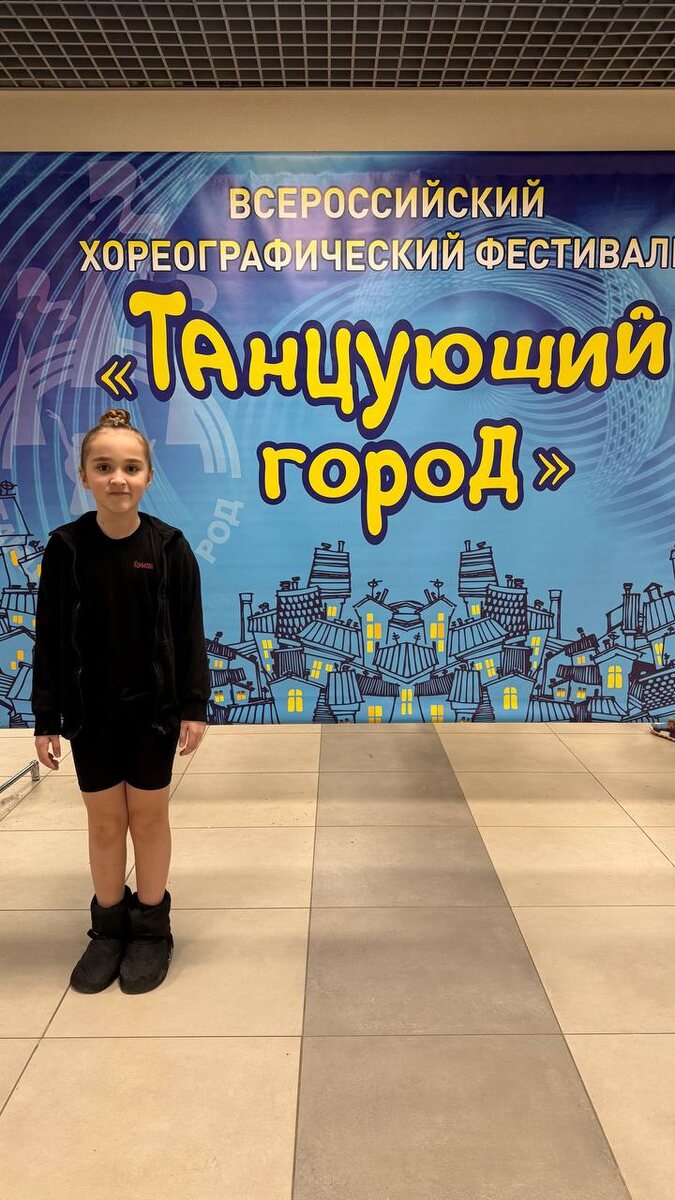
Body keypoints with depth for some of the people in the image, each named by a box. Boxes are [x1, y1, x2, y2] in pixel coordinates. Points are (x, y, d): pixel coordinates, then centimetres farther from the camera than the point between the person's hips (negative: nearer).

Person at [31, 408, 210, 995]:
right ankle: (110, 928, 33)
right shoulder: (66, 546, -6)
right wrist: (46, 717, -2)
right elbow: (50, 637, -2)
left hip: (154, 707, -1)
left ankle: (152, 929, 30)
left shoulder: (169, 545, -9)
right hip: (90, 710, 1)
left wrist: (194, 707, -7)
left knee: (149, 816, 12)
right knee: (105, 821, 13)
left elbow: (190, 632, -5)